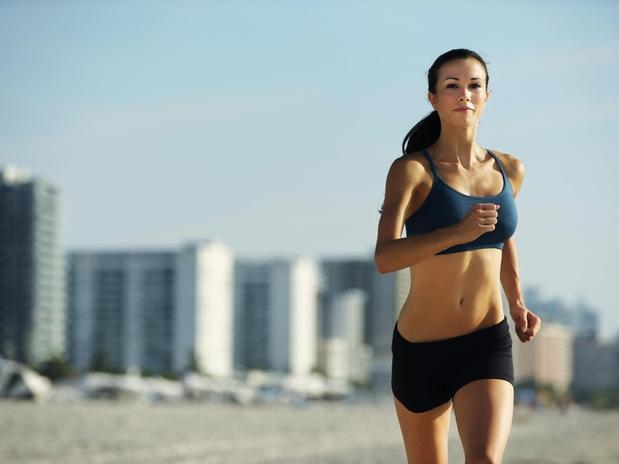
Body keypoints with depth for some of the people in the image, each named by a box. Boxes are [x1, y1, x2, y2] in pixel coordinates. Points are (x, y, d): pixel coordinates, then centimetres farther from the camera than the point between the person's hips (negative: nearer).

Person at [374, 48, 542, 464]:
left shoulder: (509, 170, 5)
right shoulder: (412, 169, -9)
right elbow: (385, 258, -23)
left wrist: (517, 304, 16)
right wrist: (459, 232, -35)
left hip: (487, 347, 2)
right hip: (421, 350, -2)